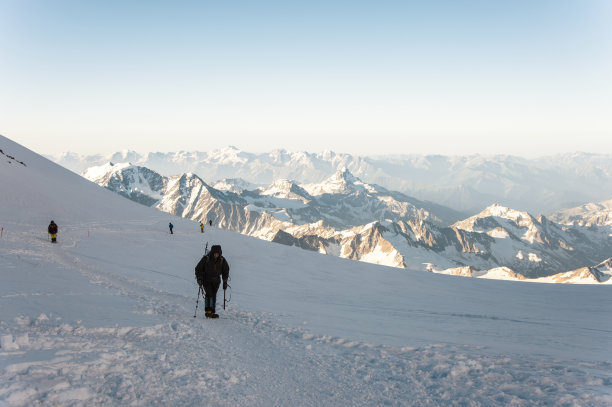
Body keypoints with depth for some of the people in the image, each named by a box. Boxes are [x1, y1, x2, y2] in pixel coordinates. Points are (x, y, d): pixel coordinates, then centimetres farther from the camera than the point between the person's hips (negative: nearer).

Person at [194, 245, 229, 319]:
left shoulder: (222, 260, -6)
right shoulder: (206, 259, -16)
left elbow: (225, 271, 9)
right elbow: (198, 269, -6)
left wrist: (225, 281, 6)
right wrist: (199, 279, -12)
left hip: (216, 281, 3)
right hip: (206, 280, -3)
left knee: (214, 296, 2)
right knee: (208, 294, -17)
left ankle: (212, 312, 8)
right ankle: (208, 311, -14)